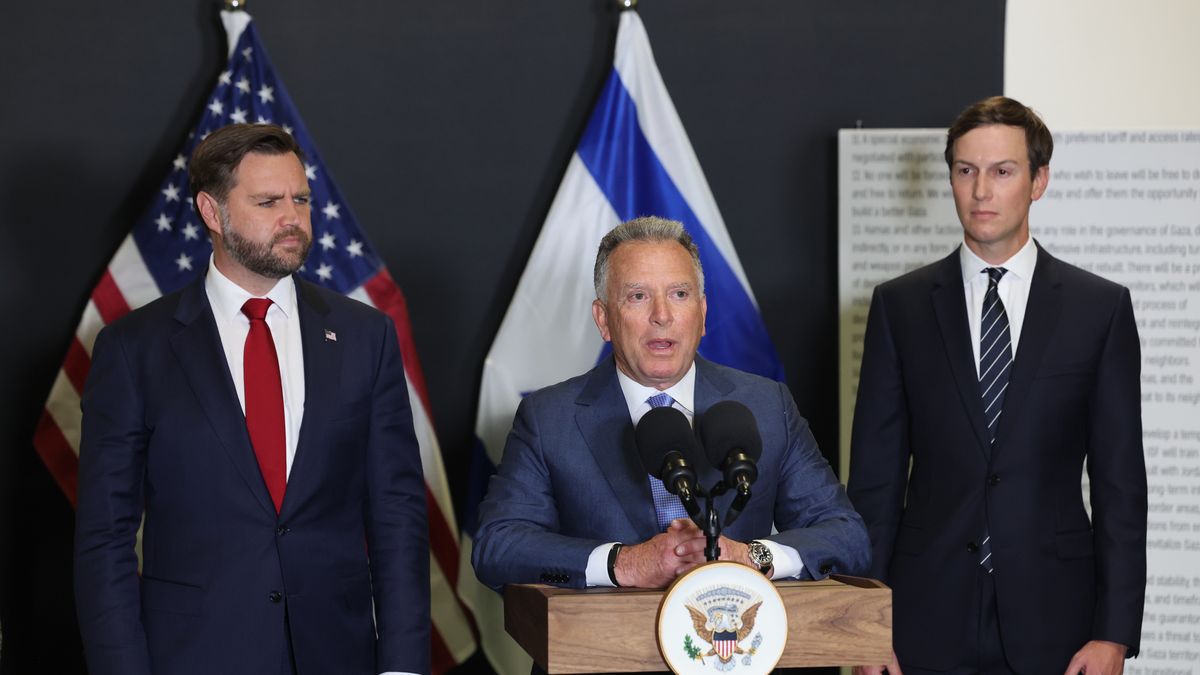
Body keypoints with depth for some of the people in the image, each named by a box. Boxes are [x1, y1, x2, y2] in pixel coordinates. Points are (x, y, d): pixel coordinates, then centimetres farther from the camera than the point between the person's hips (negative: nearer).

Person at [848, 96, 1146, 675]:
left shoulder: (1100, 307, 3)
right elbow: (874, 475, 4)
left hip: (1051, 625, 0)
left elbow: (1120, 482, 1)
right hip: (928, 622, 1)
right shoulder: (899, 306, 5)